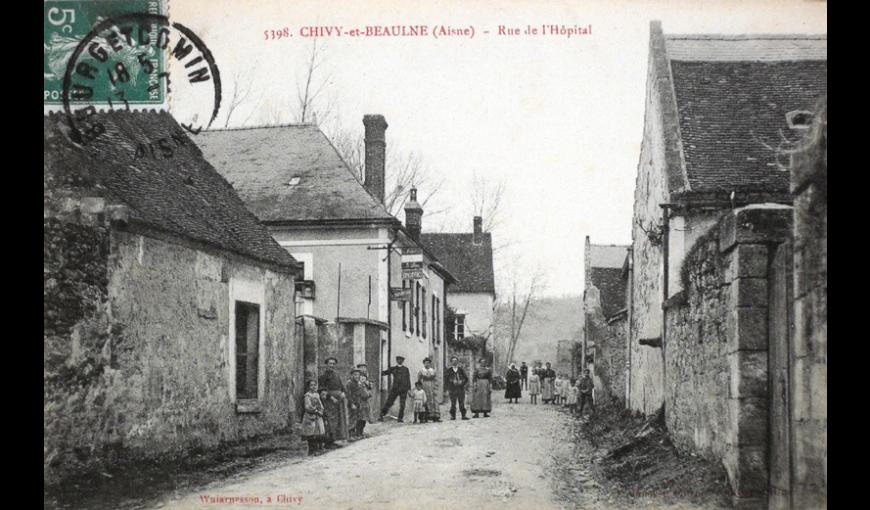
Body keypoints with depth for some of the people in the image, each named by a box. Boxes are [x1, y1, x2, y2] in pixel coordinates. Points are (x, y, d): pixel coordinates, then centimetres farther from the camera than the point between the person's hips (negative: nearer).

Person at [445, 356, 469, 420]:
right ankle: (453, 415, 5)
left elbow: (466, 378, 13)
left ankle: (463, 415, 2)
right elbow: (446, 380, 6)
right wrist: (448, 389, -1)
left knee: (462, 403, 0)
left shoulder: (461, 370, 9)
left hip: (461, 389, 1)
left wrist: (465, 386, 0)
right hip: (452, 390, -1)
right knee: (453, 403, -2)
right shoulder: (449, 370, 6)